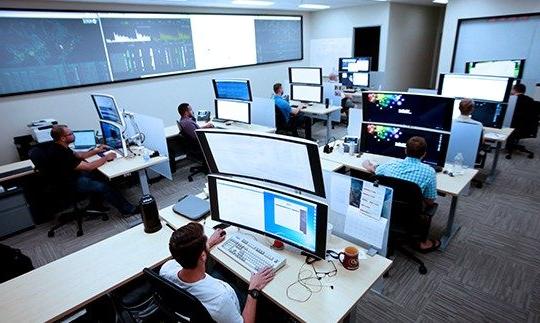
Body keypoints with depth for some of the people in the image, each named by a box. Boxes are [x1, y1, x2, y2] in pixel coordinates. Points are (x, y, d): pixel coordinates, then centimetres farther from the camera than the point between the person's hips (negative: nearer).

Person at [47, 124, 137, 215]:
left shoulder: (59, 147, -3)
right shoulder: (59, 154, -32)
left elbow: (78, 155, 14)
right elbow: (88, 167, -29)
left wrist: (97, 151, 7)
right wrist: (106, 157, -18)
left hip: (73, 174, 10)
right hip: (70, 183, -10)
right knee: (103, 186, -12)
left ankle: (95, 205, 23)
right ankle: (127, 209, -1)